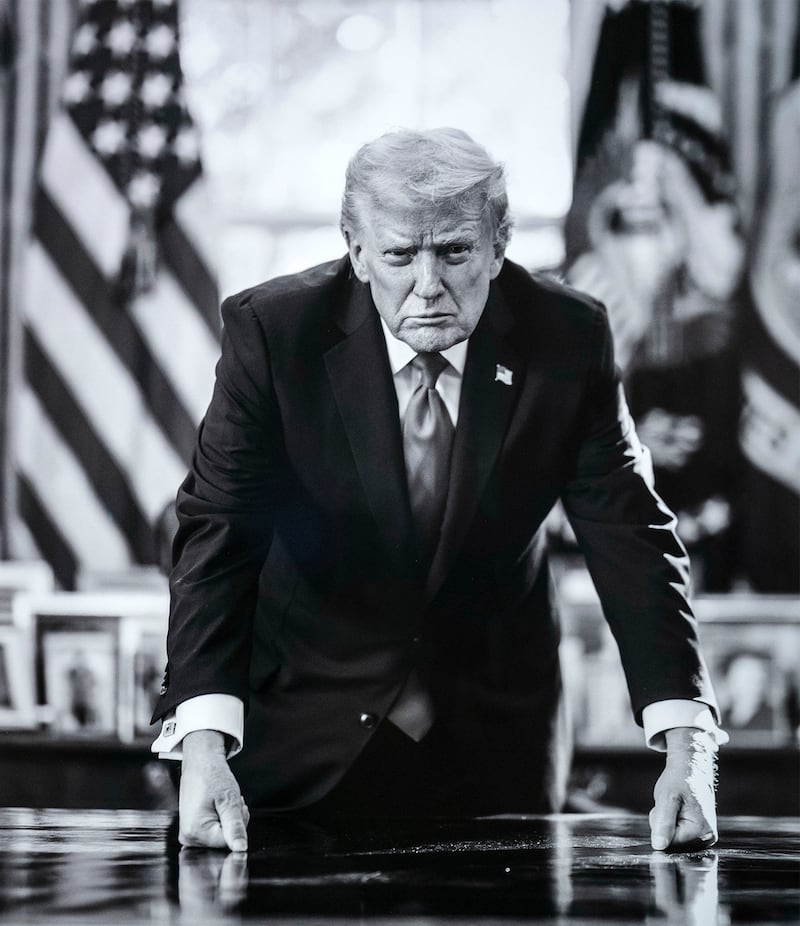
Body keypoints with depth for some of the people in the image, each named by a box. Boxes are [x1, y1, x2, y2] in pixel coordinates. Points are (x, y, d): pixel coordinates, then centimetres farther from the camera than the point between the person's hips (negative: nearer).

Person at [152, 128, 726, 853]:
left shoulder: (567, 338, -13)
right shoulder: (272, 332, -16)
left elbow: (632, 538, -13)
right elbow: (218, 535, -20)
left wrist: (687, 749, -25)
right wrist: (203, 746, -34)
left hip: (496, 744, 2)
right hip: (308, 740, -1)